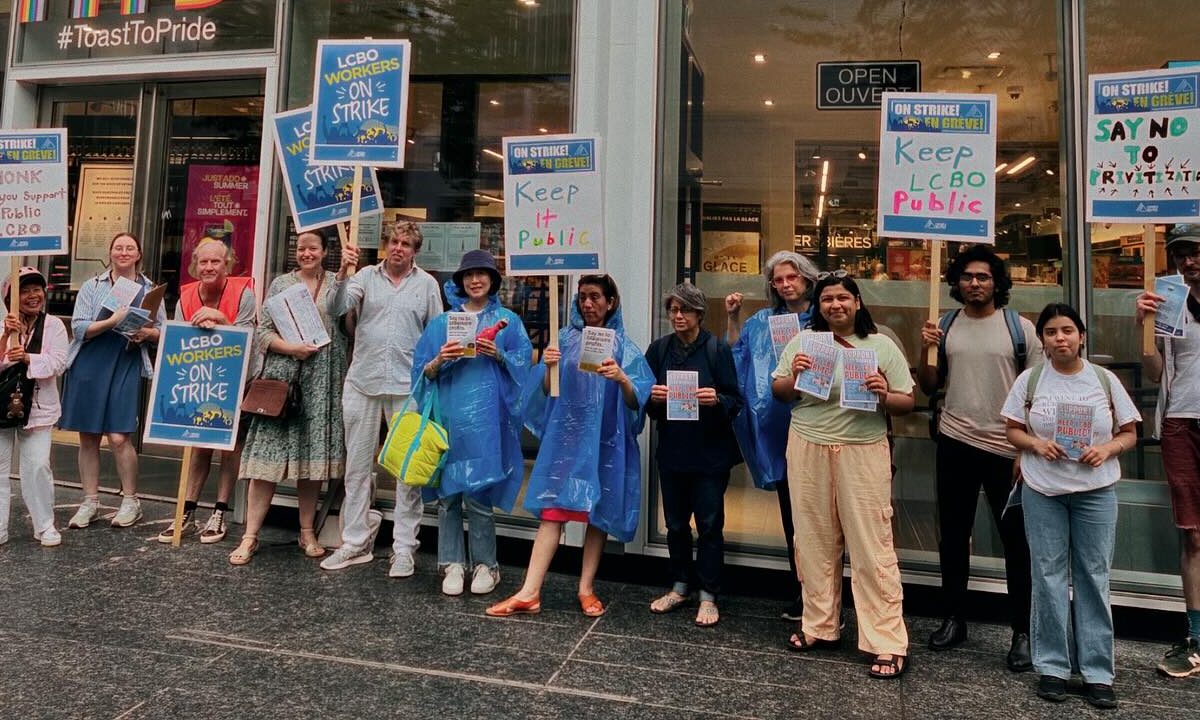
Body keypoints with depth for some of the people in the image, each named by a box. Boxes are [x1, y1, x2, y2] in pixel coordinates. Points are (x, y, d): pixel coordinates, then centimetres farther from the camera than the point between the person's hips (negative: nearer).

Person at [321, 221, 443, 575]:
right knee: (357, 466, 9)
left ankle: (404, 549, 12)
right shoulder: (366, 276, 7)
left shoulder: (427, 284, 6)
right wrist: (343, 272, -19)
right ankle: (355, 543, 23)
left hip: (407, 386, -1)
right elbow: (336, 309, -5)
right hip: (362, 382, 2)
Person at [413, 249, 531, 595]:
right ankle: (452, 564, 15)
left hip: (486, 419, -2)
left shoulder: (508, 320, 10)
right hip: (449, 415, 2)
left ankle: (485, 565, 12)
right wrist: (439, 361, -11)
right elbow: (423, 371, 9)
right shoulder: (442, 322, 13)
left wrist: (499, 355, -14)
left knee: (478, 495, -3)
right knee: (447, 492, 3)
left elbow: (524, 363, 3)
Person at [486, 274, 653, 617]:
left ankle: (586, 588, 19)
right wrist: (549, 368, -16)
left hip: (603, 439, -1)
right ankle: (529, 592, -1)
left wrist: (621, 378, -27)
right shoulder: (565, 338, 7)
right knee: (552, 510, -3)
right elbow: (546, 392, 4)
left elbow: (637, 400, -7)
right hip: (564, 435, 1)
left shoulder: (623, 345, 1)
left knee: (597, 512, 6)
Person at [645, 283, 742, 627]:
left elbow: (736, 402, -6)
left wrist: (717, 399, -26)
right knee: (675, 524, 14)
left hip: (710, 453, -3)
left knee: (709, 525, 5)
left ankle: (708, 596, 19)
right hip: (672, 451, 3)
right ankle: (680, 586, 32)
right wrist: (653, 397, -14)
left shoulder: (717, 349, -6)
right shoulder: (659, 349, 4)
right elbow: (644, 401, 7)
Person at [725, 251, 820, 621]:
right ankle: (800, 585, 24)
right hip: (778, 427, 4)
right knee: (790, 507, 11)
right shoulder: (762, 322, 12)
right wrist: (733, 319, 6)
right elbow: (735, 356, 15)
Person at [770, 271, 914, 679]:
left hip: (863, 453, -2)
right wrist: (794, 377, -10)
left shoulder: (881, 346, 4)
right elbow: (779, 393, 11)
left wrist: (884, 396, -16)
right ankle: (820, 626, 24)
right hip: (808, 450, 2)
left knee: (872, 547, -3)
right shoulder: (803, 341, 9)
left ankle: (889, 643, 7)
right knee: (815, 541, 9)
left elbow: (907, 403, 5)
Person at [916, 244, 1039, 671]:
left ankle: (1022, 632, 19)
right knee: (953, 535, 12)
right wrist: (924, 351, -8)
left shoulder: (1020, 328, -1)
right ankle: (953, 619, 27)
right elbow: (929, 387, 9)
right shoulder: (945, 327, 6)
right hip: (955, 443, 3)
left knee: (1016, 540, 6)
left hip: (1007, 448, -3)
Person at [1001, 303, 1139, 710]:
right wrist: (1037, 444, -14)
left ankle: (1097, 672, 15)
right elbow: (1013, 431, 5)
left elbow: (1129, 433, 7)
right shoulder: (1030, 380, 2)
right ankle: (1052, 667, 15)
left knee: (1093, 577, 5)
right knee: (1049, 576, 4)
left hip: (1096, 492, 1)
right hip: (1042, 491, 0)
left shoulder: (1104, 380, 3)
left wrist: (1107, 449, -13)